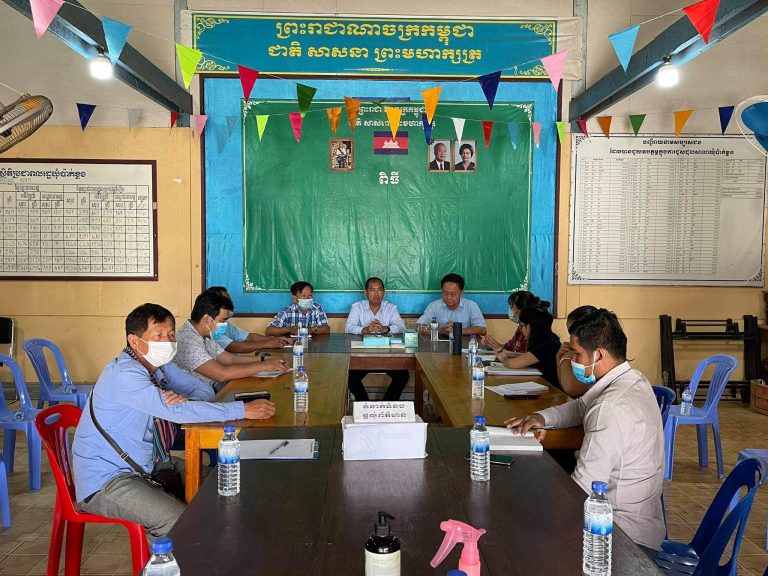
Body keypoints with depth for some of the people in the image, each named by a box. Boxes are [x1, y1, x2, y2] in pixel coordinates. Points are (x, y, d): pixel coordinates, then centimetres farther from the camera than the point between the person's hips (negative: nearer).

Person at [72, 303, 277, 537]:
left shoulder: (160, 365, 2)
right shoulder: (125, 375, -24)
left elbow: (203, 390, 3)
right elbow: (176, 412, -33)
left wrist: (185, 403, -22)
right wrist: (244, 410, -30)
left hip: (146, 463, 9)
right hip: (105, 480, -9)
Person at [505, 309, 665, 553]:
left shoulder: (611, 409, -29)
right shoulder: (632, 379, 2)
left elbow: (584, 488, -27)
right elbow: (581, 407, 17)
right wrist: (542, 417, -1)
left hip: (628, 535, -9)